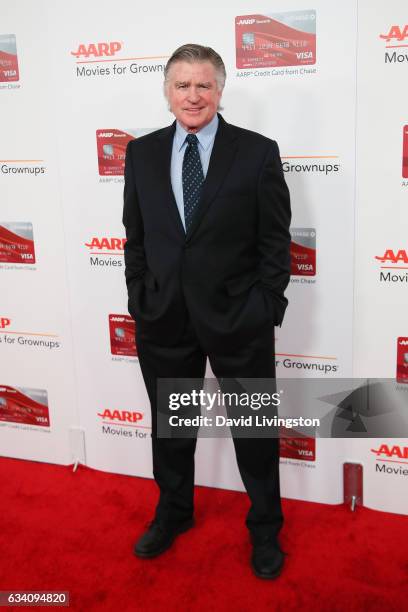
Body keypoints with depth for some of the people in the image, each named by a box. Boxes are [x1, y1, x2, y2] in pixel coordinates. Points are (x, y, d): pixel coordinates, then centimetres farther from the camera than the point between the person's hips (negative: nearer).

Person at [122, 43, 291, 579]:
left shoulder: (258, 152, -6)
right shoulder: (141, 153, 4)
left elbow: (276, 242, -5)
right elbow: (135, 237, 7)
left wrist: (265, 311, -9)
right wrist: (139, 301, 3)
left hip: (239, 318, -2)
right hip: (163, 318, 3)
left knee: (255, 429, 13)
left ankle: (265, 528, 37)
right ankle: (174, 513, 44)